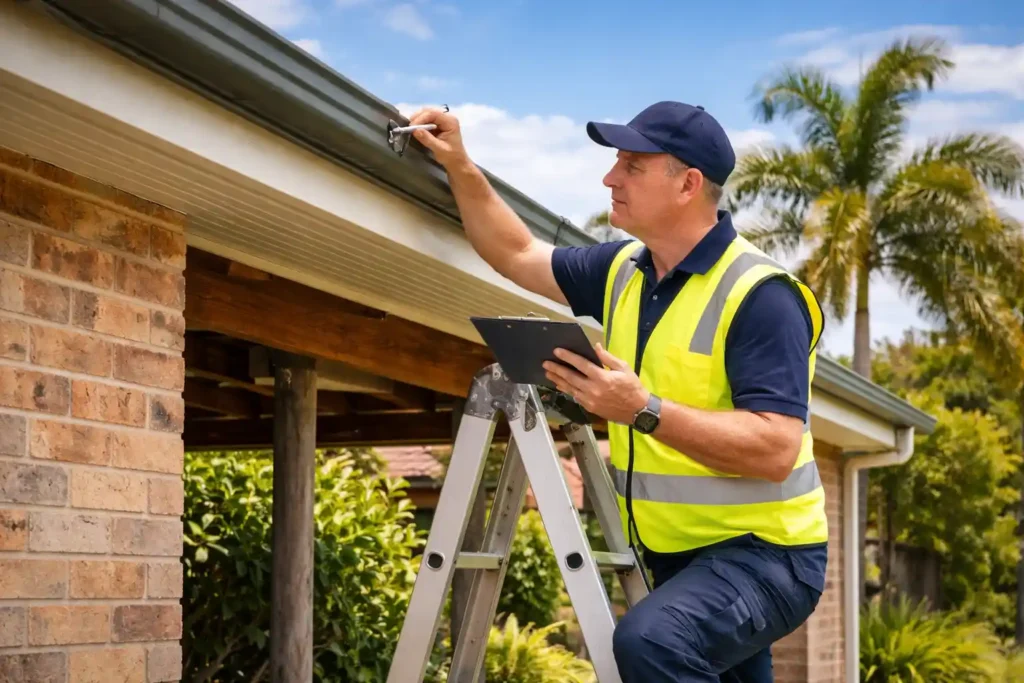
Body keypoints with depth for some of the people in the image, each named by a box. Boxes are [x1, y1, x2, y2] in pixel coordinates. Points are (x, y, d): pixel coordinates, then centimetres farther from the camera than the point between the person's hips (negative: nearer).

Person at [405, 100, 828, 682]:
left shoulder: (759, 295, -19)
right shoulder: (624, 270, 6)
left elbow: (775, 449, -27)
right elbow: (517, 256, 18)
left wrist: (644, 410, -30)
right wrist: (460, 167, 6)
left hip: (761, 554, -9)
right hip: (674, 556, 9)